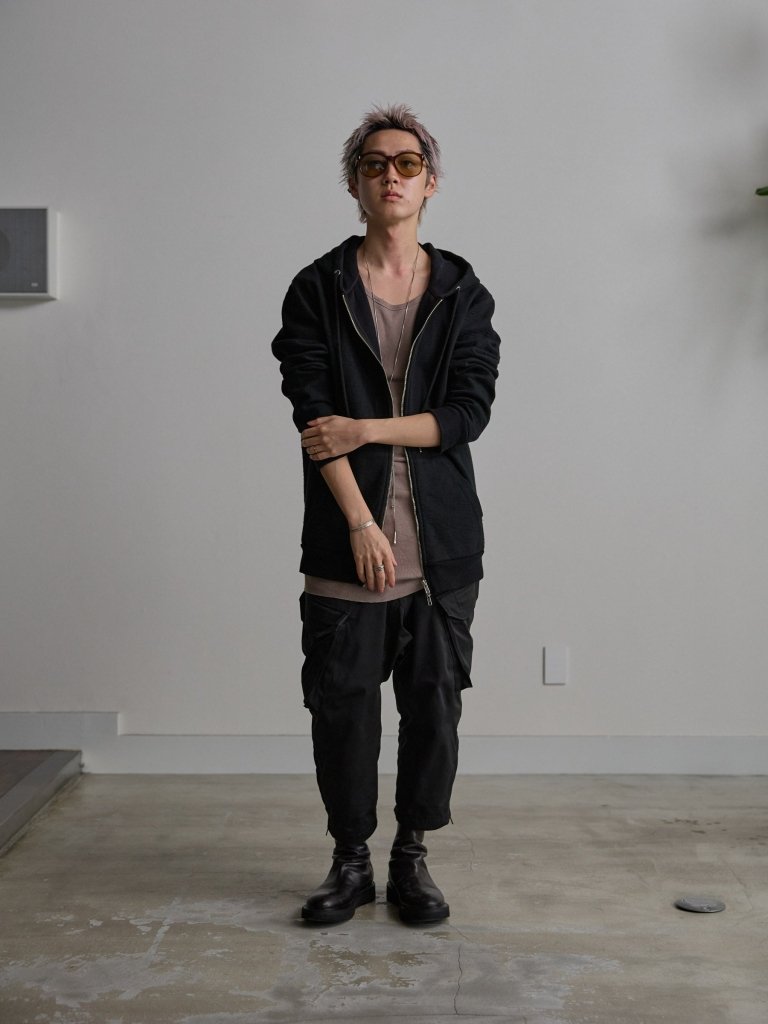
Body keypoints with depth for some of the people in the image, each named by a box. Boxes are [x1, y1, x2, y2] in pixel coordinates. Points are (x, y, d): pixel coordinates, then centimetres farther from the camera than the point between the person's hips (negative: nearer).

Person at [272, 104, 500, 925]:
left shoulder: (463, 294, 7)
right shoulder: (318, 290, 3)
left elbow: (469, 411, -4)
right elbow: (313, 415, -6)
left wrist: (366, 429, -13)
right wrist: (360, 523, -14)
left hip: (443, 541, 1)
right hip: (347, 537, -1)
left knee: (434, 702, 6)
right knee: (341, 704, 4)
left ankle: (412, 857, 22)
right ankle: (351, 861, 21)